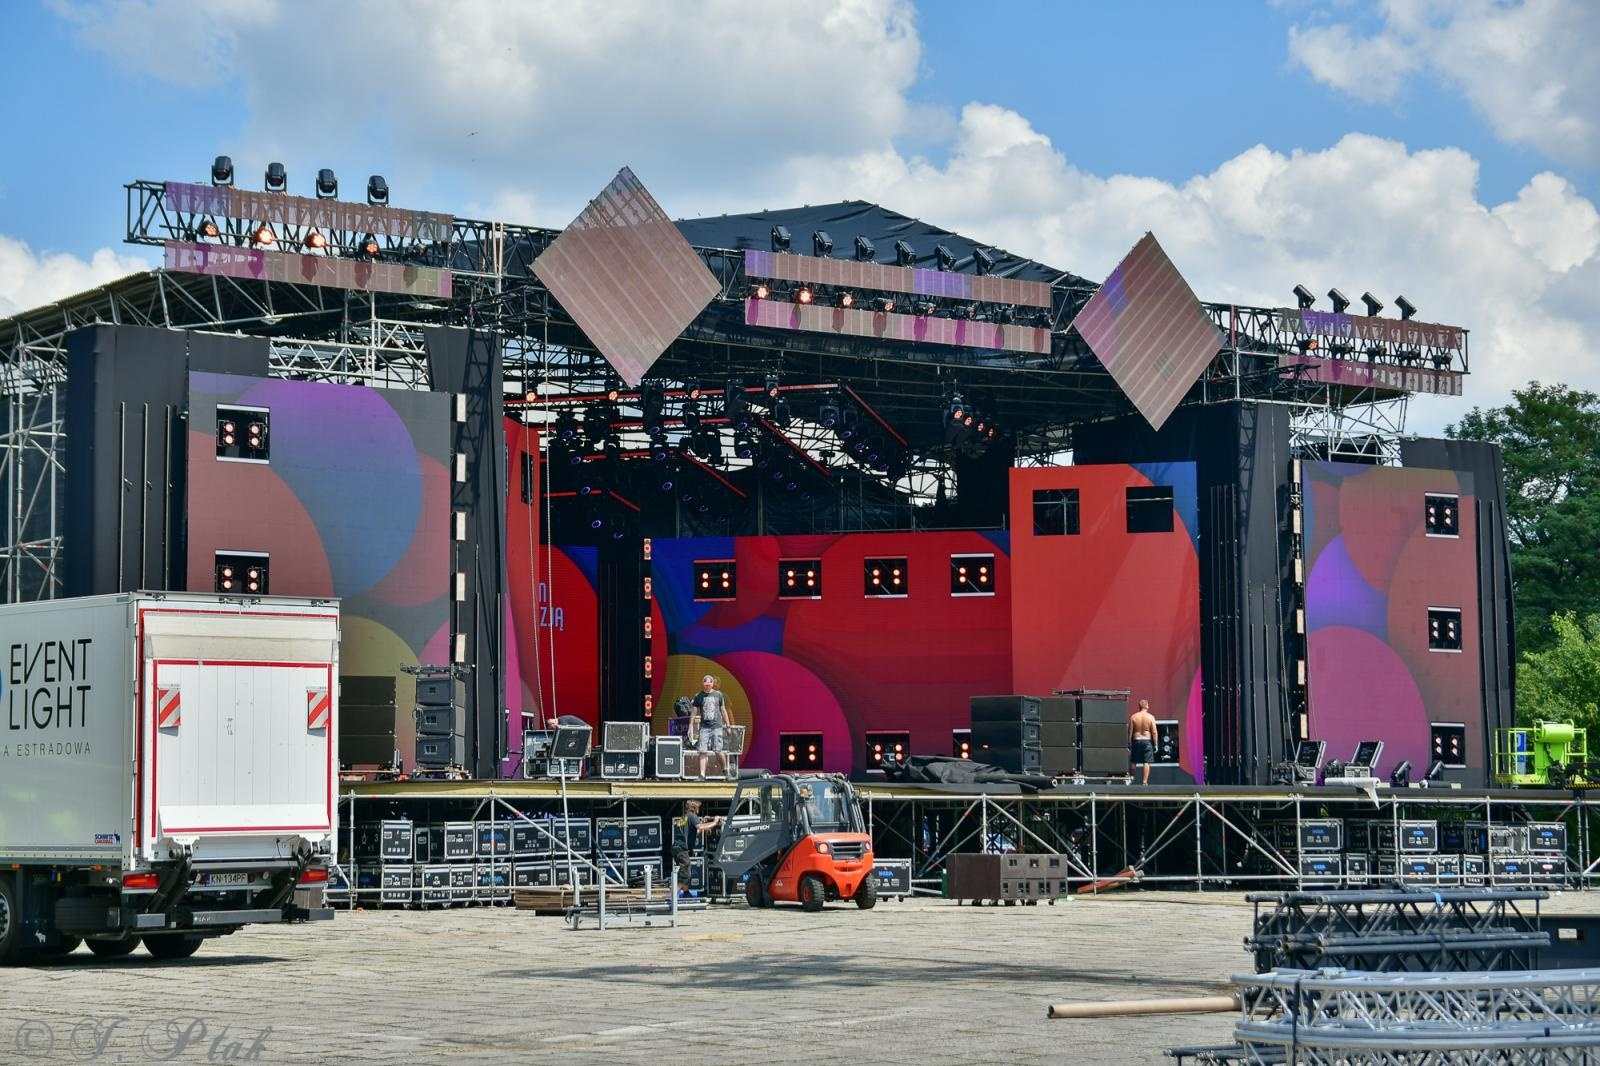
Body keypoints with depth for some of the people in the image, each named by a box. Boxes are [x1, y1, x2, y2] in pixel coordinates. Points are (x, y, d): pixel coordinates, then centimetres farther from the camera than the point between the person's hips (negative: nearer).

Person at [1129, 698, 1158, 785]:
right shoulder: (1151, 717, -5)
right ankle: (1145, 781, -6)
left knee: (1133, 762, 13)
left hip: (1136, 740, 1)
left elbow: (1130, 732, 0)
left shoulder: (1133, 717, -1)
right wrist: (1155, 744, 0)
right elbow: (1154, 732, -6)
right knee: (1146, 762, 0)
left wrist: (1129, 744, 5)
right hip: (1147, 740, -1)